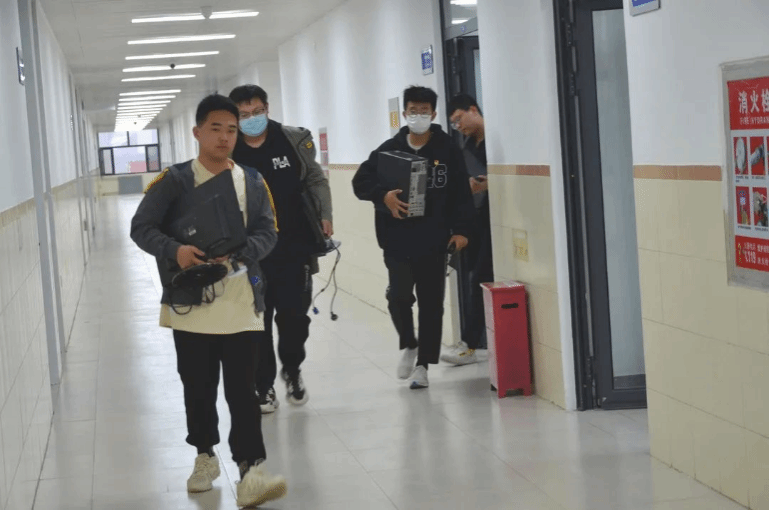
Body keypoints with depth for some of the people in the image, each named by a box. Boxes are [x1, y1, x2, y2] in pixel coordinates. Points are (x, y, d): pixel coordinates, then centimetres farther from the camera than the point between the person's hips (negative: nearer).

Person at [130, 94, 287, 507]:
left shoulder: (253, 182, 4)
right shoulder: (175, 181, -3)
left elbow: (267, 232, -1)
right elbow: (141, 227, -5)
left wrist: (240, 253, -21)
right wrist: (175, 250, -23)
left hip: (241, 306, 1)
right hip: (191, 305, 0)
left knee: (243, 391, -3)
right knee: (199, 389, 13)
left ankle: (250, 472, -5)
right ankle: (205, 456, 33)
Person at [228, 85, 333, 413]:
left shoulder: (295, 140, -1)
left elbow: (316, 180, 6)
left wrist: (324, 216, -7)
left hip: (293, 248, 0)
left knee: (294, 315, 1)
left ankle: (292, 370, 28)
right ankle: (263, 385, 20)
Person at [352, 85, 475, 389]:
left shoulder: (448, 150, 0)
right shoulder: (389, 150, 3)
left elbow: (461, 194, 0)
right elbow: (360, 181, 1)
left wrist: (461, 229, -10)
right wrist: (383, 196, -17)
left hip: (434, 241, 0)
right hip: (398, 241, 0)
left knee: (431, 303, 5)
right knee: (399, 295, -12)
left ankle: (423, 363, 18)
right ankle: (408, 345, 16)